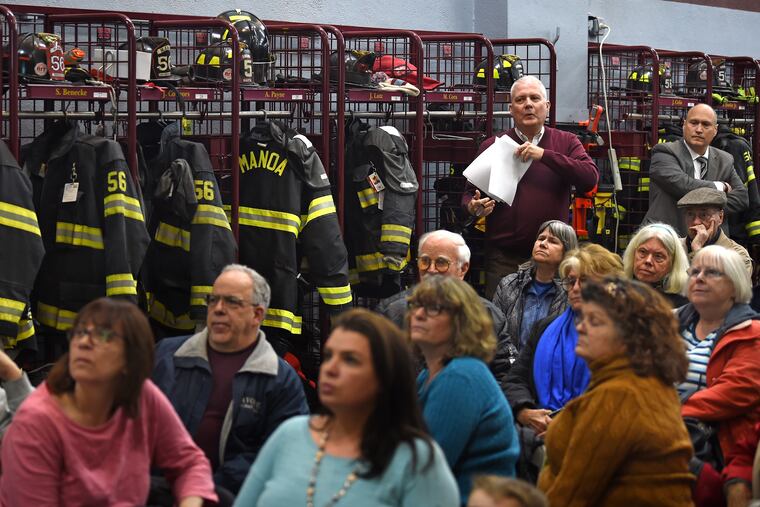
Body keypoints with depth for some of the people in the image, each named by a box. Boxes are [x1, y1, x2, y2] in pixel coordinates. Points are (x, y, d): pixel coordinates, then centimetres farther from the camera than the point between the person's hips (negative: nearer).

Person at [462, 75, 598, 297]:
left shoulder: (566, 143, 8)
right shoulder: (492, 146, 9)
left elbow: (590, 178, -8)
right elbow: (470, 193, 13)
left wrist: (544, 155, -15)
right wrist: (473, 206, -11)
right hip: (504, 258, 0)